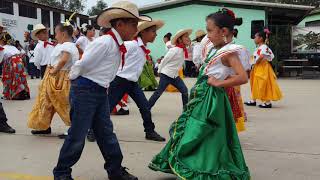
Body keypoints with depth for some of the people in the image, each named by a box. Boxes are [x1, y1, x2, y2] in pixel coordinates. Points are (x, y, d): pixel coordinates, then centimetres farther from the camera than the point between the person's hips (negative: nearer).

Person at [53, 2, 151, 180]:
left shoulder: (119, 46, 7)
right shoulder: (104, 42, -21)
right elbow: (81, 65, -14)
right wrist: (74, 80, 2)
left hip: (101, 92, 8)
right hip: (85, 90, -8)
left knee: (106, 132, 13)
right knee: (77, 135, 1)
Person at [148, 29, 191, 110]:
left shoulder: (184, 50, 4)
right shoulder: (175, 50, -20)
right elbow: (164, 60, -13)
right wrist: (160, 71, -4)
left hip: (174, 75, 8)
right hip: (166, 74, -8)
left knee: (185, 90, 0)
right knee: (159, 92, -2)